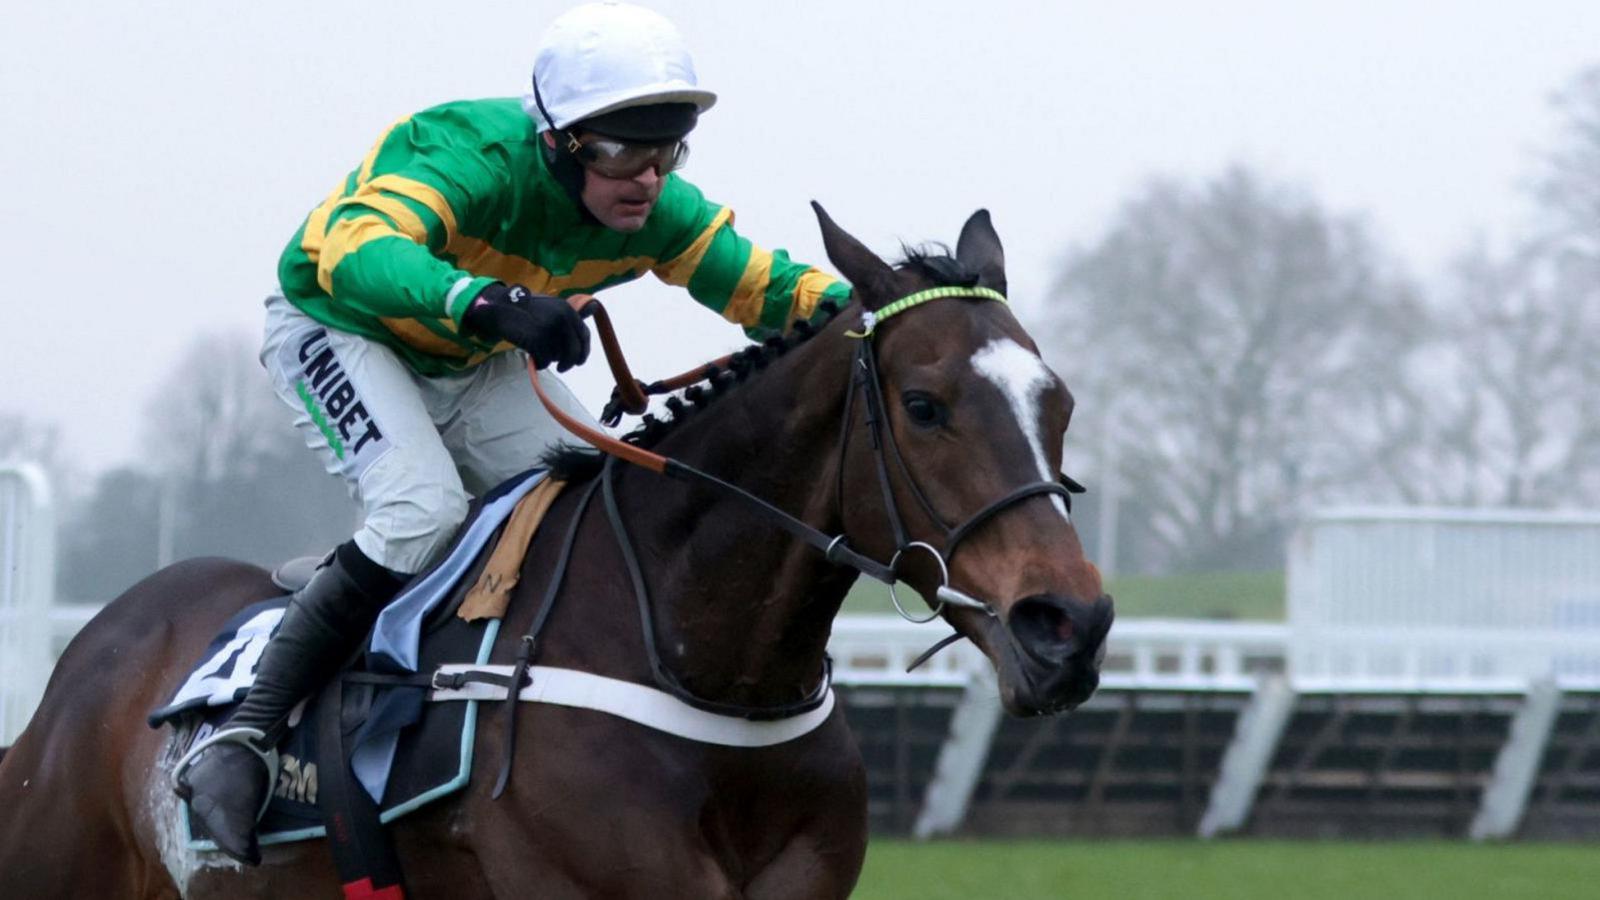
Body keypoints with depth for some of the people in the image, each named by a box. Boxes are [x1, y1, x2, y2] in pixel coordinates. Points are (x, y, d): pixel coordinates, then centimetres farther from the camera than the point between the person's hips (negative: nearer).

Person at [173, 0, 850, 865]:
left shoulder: (658, 213, -17)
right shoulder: (474, 160, -38)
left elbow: (760, 284, -5)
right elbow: (353, 248, -55)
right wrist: (485, 302, -72)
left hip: (475, 362, 7)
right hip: (337, 331, -7)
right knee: (423, 508, -30)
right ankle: (237, 737, -28)